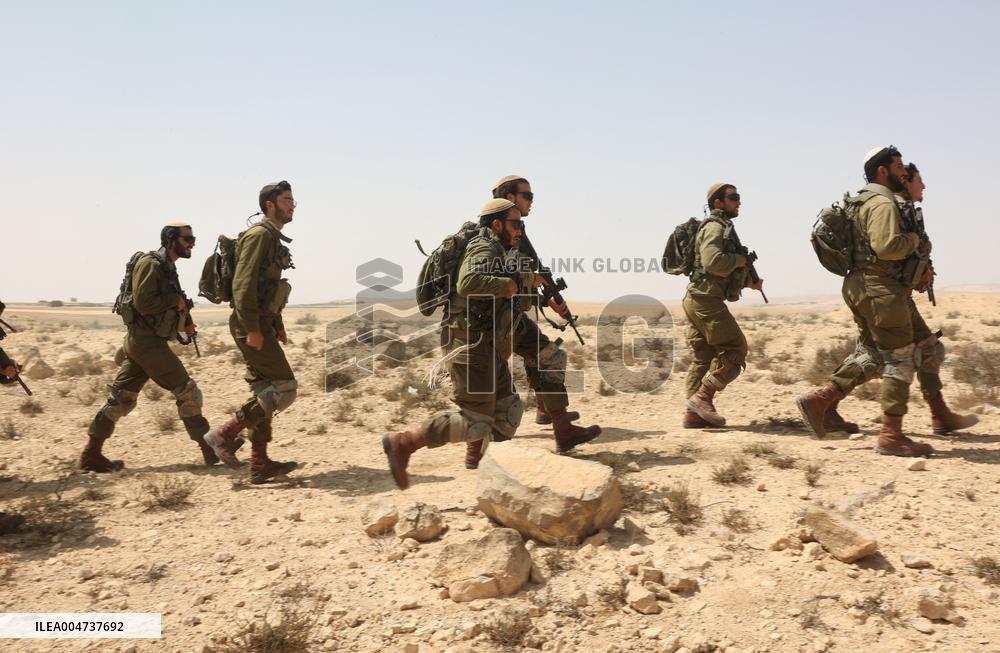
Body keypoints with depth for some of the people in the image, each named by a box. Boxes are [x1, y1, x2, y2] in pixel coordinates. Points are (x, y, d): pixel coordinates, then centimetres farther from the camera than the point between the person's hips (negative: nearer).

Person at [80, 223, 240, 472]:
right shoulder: (150, 263, -12)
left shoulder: (167, 268, 18)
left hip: (144, 341, 10)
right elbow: (143, 303, -22)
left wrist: (182, 325, 11)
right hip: (146, 341, -10)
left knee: (121, 398, 11)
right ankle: (211, 449, 2)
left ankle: (91, 454, 15)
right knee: (187, 392, -5)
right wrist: (176, 300, -12)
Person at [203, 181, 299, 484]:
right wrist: (253, 329, -24)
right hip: (252, 325, -10)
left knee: (264, 393, 10)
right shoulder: (259, 235, -11)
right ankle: (224, 434, -4)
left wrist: (278, 326, 22)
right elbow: (243, 284, -20)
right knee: (284, 387, -10)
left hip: (261, 324, 10)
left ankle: (260, 465, 15)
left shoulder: (273, 239, 19)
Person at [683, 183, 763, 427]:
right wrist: (740, 260, -9)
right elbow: (713, 262, -25)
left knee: (703, 357, 9)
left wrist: (749, 282, 16)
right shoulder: (715, 226, -8)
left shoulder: (722, 228, 24)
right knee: (735, 348, -7)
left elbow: (724, 272, 28)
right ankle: (703, 396, -8)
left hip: (696, 301, 10)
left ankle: (694, 413, 10)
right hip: (706, 300, -10)